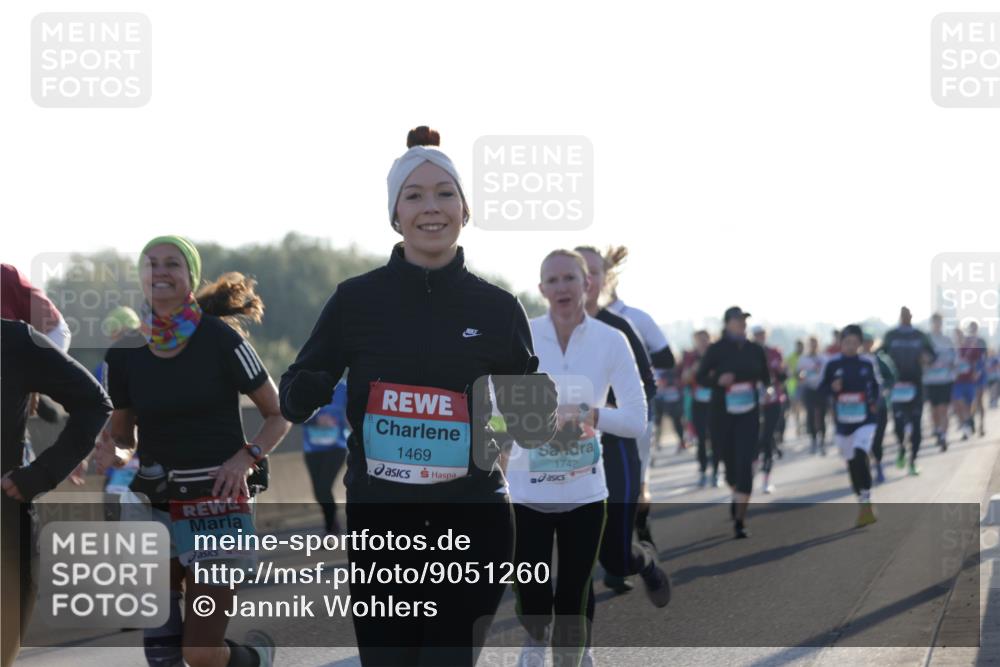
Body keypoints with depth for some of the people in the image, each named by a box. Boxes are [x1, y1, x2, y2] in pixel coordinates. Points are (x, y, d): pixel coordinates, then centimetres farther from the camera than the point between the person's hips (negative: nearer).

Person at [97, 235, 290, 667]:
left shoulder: (221, 340, -8)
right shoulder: (124, 354, 2)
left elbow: (278, 414, 2)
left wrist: (248, 457, -15)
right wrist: (115, 456, -9)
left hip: (219, 504, -3)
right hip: (153, 507, 4)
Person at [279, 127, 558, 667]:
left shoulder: (498, 309, 1)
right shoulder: (357, 299, -1)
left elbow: (530, 430, 7)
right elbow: (293, 399, 6)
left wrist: (542, 410, -16)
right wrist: (308, 391, -17)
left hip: (472, 526, 0)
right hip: (380, 523, 0)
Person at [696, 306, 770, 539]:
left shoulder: (755, 350, 4)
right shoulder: (716, 350, -4)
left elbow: (765, 377, 18)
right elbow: (700, 377, -4)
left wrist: (768, 390, 2)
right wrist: (718, 380, -19)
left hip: (748, 415, 1)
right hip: (723, 414, -1)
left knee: (745, 464, -12)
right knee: (730, 461, 10)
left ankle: (740, 519, -9)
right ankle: (737, 494, 46)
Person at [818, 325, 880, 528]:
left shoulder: (867, 363, 2)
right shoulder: (832, 364, 0)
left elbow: (875, 387, 14)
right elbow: (822, 389, 4)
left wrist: (875, 403, -3)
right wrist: (832, 387, -17)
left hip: (865, 420, -2)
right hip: (843, 421, 2)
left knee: (860, 456, -22)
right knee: (851, 463, 10)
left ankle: (866, 504, -18)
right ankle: (863, 506, 26)